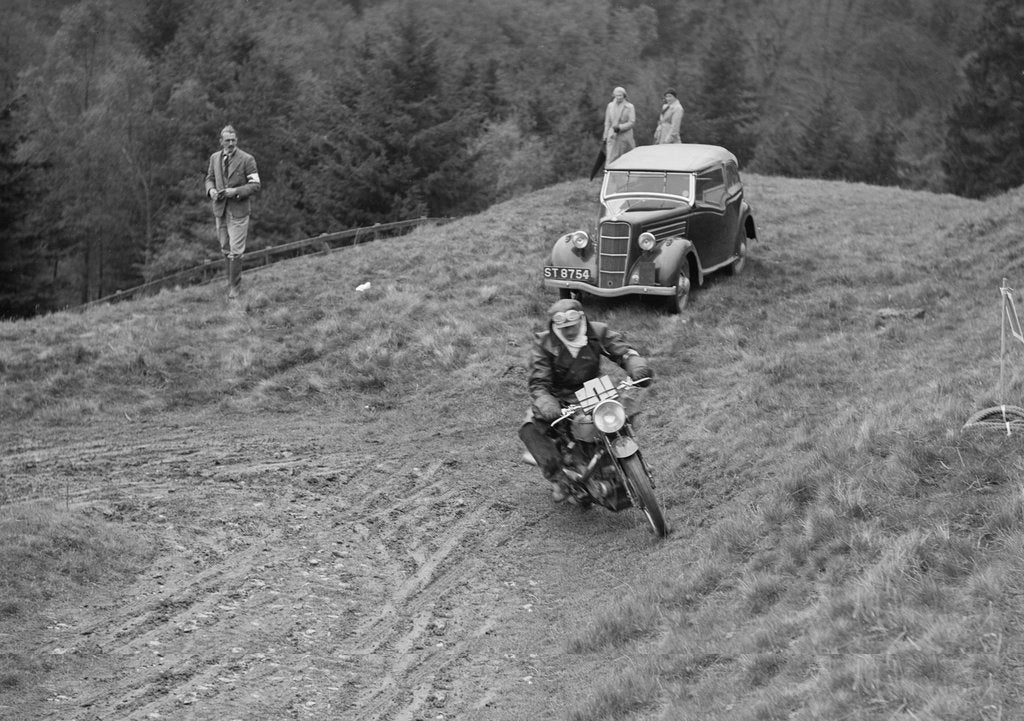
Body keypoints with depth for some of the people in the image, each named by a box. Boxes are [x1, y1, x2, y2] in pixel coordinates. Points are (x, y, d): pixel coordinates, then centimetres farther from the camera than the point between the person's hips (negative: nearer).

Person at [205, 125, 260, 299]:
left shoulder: (247, 159, -8)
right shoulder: (214, 158, 7)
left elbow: (255, 186, -8)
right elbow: (210, 178, 19)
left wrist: (235, 191, -20)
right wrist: (211, 190, -4)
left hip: (238, 210, -5)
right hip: (220, 208, 5)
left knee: (235, 251, -6)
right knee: (225, 249, 12)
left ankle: (234, 287, 2)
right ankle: (234, 276, 31)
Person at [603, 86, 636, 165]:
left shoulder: (629, 107, -2)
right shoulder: (610, 106, 8)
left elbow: (632, 122, -7)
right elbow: (607, 122, 11)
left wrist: (620, 127, -18)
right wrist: (605, 137, 8)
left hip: (625, 136, -2)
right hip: (613, 136, 2)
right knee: (611, 158, -9)